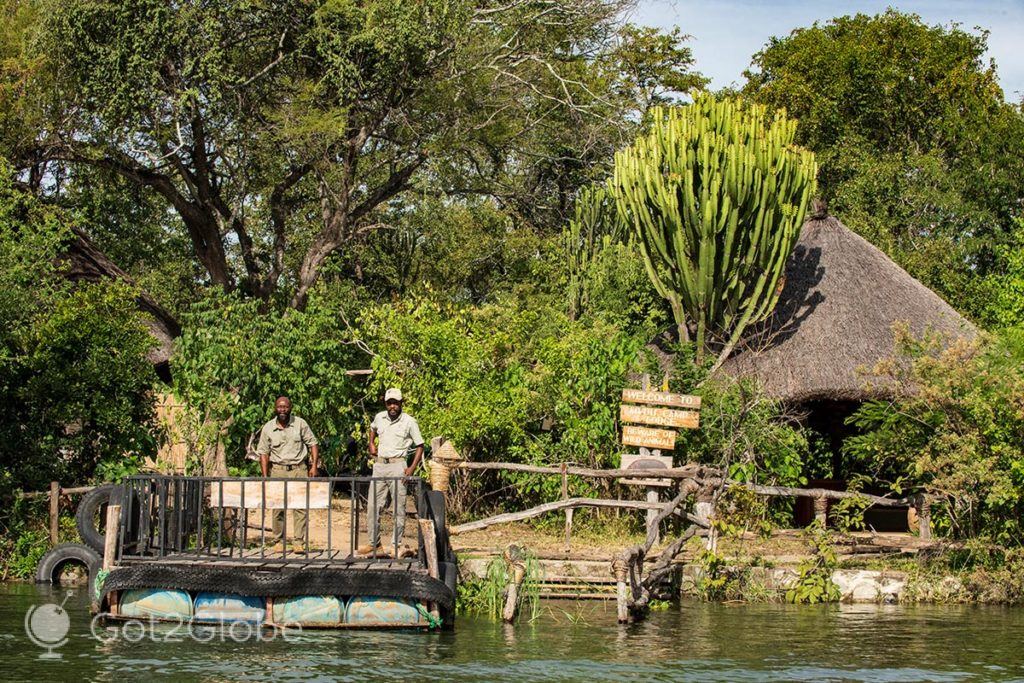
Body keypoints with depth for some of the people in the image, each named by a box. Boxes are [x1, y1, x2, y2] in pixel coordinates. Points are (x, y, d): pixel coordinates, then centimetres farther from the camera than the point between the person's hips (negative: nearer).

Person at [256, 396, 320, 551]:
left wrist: (314, 465, -3)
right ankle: (279, 541, 7)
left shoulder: (300, 424, 3)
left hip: (299, 469, 0)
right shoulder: (268, 428, 4)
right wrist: (265, 476, -1)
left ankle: (298, 540, -6)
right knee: (278, 507, -1)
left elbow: (313, 443, 7)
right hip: (278, 470, 1)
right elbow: (263, 453, 6)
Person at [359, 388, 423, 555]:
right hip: (379, 465, 4)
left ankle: (397, 545, 2)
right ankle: (374, 544, 10)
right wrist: (371, 443, 16)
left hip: (397, 465, -4)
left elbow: (420, 446, 0)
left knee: (398, 507, -3)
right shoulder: (379, 417, 8)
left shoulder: (409, 422, -4)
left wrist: (412, 468, -9)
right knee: (373, 506, 3)